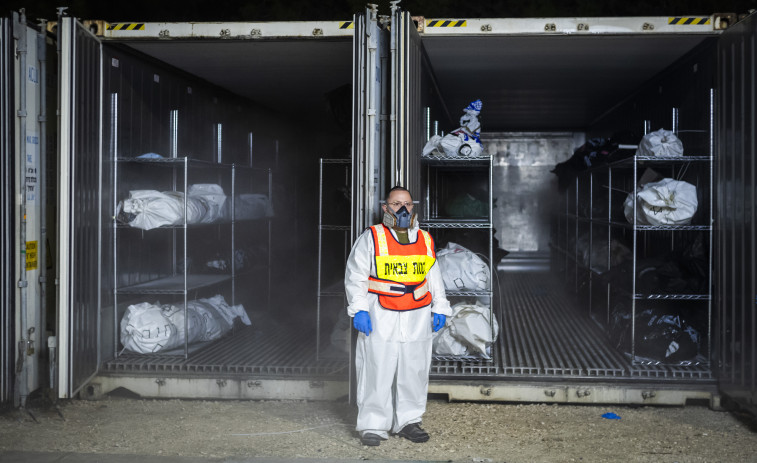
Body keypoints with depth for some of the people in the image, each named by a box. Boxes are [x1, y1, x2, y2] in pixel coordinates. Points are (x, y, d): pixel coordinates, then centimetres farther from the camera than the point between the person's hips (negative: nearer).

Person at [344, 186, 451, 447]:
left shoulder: (425, 240, 13)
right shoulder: (371, 238, -1)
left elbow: (434, 277, 19)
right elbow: (355, 276, -2)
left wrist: (439, 308, 13)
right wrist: (359, 309, -10)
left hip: (417, 318, 4)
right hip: (380, 318, -4)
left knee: (414, 371, 8)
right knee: (377, 371, -2)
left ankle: (408, 421, 22)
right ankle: (373, 425, 9)